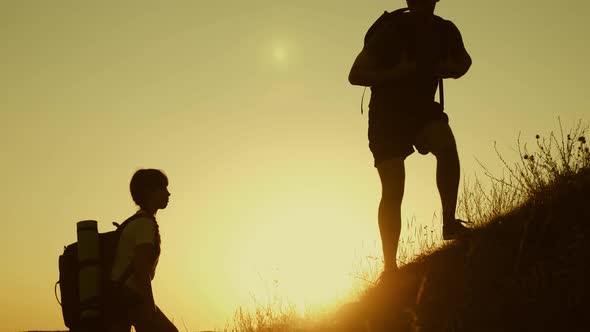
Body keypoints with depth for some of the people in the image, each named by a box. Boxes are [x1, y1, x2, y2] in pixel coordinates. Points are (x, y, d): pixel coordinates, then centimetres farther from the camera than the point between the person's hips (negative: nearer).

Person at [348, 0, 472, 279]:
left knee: (447, 146, -30)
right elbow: (355, 75, -17)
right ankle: (390, 266, -2)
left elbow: (464, 60, 16)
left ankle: (449, 221, -20)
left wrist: (452, 69, -9)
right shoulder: (391, 31, -18)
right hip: (387, 114, -3)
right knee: (393, 192, -9)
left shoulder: (445, 31, -5)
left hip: (423, 109, 4)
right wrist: (398, 73, -29)